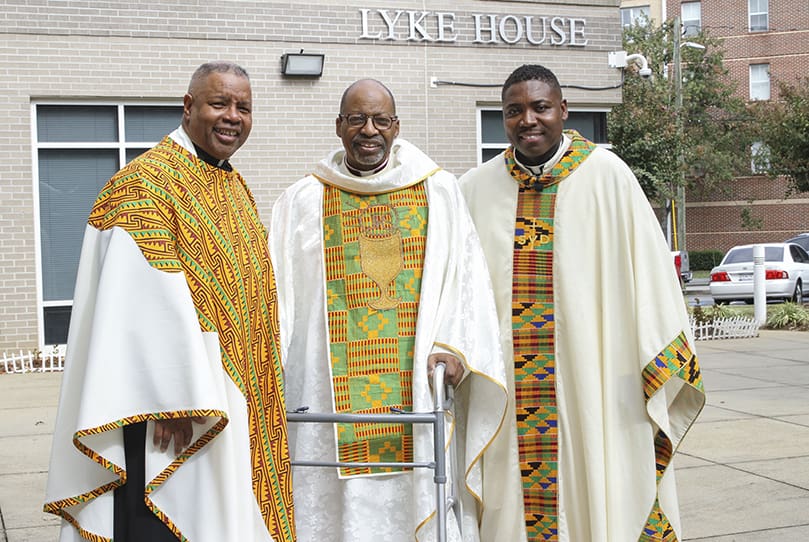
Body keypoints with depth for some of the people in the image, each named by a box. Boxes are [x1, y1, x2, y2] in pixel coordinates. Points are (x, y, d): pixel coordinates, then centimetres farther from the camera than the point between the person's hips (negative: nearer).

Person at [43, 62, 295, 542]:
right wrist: (172, 401, -24)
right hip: (178, 402, -8)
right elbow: (148, 304, -21)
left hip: (238, 401, 9)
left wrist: (265, 380, 16)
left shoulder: (237, 190, 14)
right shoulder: (146, 182, -13)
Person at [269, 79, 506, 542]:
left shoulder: (439, 192, 10)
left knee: (421, 504, -1)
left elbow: (469, 276, 4)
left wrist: (454, 347, -11)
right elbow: (279, 293, 6)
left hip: (420, 389, 0)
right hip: (329, 395, 0)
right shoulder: (302, 202, 11)